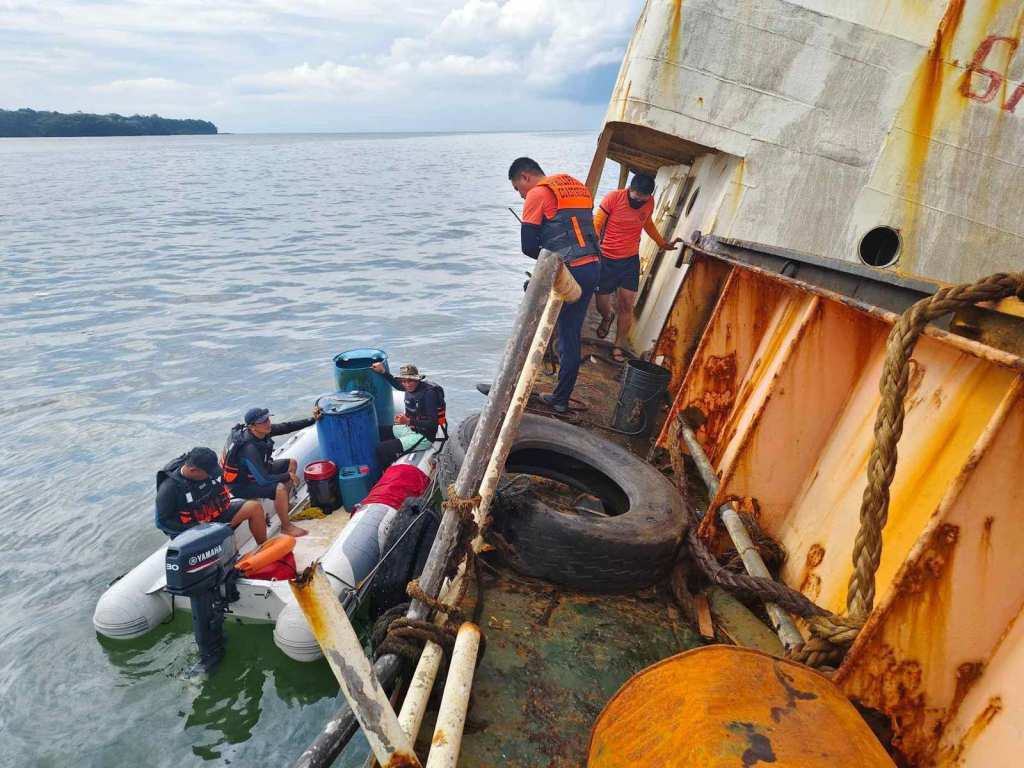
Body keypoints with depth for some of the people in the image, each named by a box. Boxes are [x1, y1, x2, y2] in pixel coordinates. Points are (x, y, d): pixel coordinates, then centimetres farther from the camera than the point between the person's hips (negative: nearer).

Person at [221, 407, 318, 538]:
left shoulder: (263, 431, -16)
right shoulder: (249, 449, -37)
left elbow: (286, 427, -3)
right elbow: (263, 480, -35)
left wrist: (312, 420, -7)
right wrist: (288, 476, -22)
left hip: (256, 471, 9)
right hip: (242, 485, -9)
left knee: (291, 463, 11)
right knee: (280, 488, -31)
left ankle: (284, 505, 21)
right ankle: (286, 527, -9)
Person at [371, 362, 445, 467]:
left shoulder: (429, 393, -24)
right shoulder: (412, 387, -1)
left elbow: (432, 423, -26)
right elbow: (397, 385, 26)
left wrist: (408, 421, -34)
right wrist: (383, 372, 16)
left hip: (424, 436, -9)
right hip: (410, 428, 9)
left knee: (382, 449, -18)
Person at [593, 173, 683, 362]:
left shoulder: (650, 203, 0)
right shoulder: (613, 198, -14)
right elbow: (596, 225, -10)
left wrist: (662, 244, 27)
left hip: (631, 261, 2)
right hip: (607, 260, -2)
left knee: (626, 305, -3)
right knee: (601, 305, 5)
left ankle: (619, 347, 7)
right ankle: (608, 317, 42)